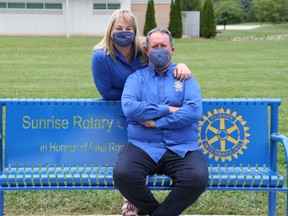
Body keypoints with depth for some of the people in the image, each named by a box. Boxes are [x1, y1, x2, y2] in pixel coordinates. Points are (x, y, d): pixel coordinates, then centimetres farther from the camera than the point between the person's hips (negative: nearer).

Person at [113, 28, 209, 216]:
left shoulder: (185, 77, 14)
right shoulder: (137, 78, 14)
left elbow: (194, 111, -4)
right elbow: (129, 107, -7)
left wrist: (155, 122, -9)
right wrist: (168, 109, -8)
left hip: (181, 148, 0)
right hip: (143, 147, 0)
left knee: (198, 179, -30)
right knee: (123, 175, -30)